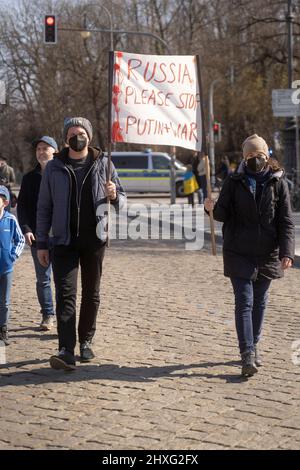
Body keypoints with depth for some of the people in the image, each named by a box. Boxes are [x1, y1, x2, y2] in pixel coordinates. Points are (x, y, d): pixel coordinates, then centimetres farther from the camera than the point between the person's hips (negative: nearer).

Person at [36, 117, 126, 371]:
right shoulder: (54, 168, 3)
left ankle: (86, 341, 24)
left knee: (91, 294, 10)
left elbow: (122, 198, 8)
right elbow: (44, 207, 6)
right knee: (65, 294, -10)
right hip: (64, 240, -1)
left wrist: (114, 196, -16)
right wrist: (41, 243, 1)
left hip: (94, 239, 1)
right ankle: (66, 351, -16)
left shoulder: (103, 164, 3)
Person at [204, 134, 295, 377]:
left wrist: (287, 251, -12)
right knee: (244, 302, -8)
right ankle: (247, 355, -11)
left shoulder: (278, 182, -1)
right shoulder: (234, 182, 0)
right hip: (239, 253, -1)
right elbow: (224, 214, 0)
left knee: (260, 302, 13)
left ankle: (254, 346, 28)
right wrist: (213, 208, -24)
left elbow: (286, 221, -2)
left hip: (267, 254, 1)